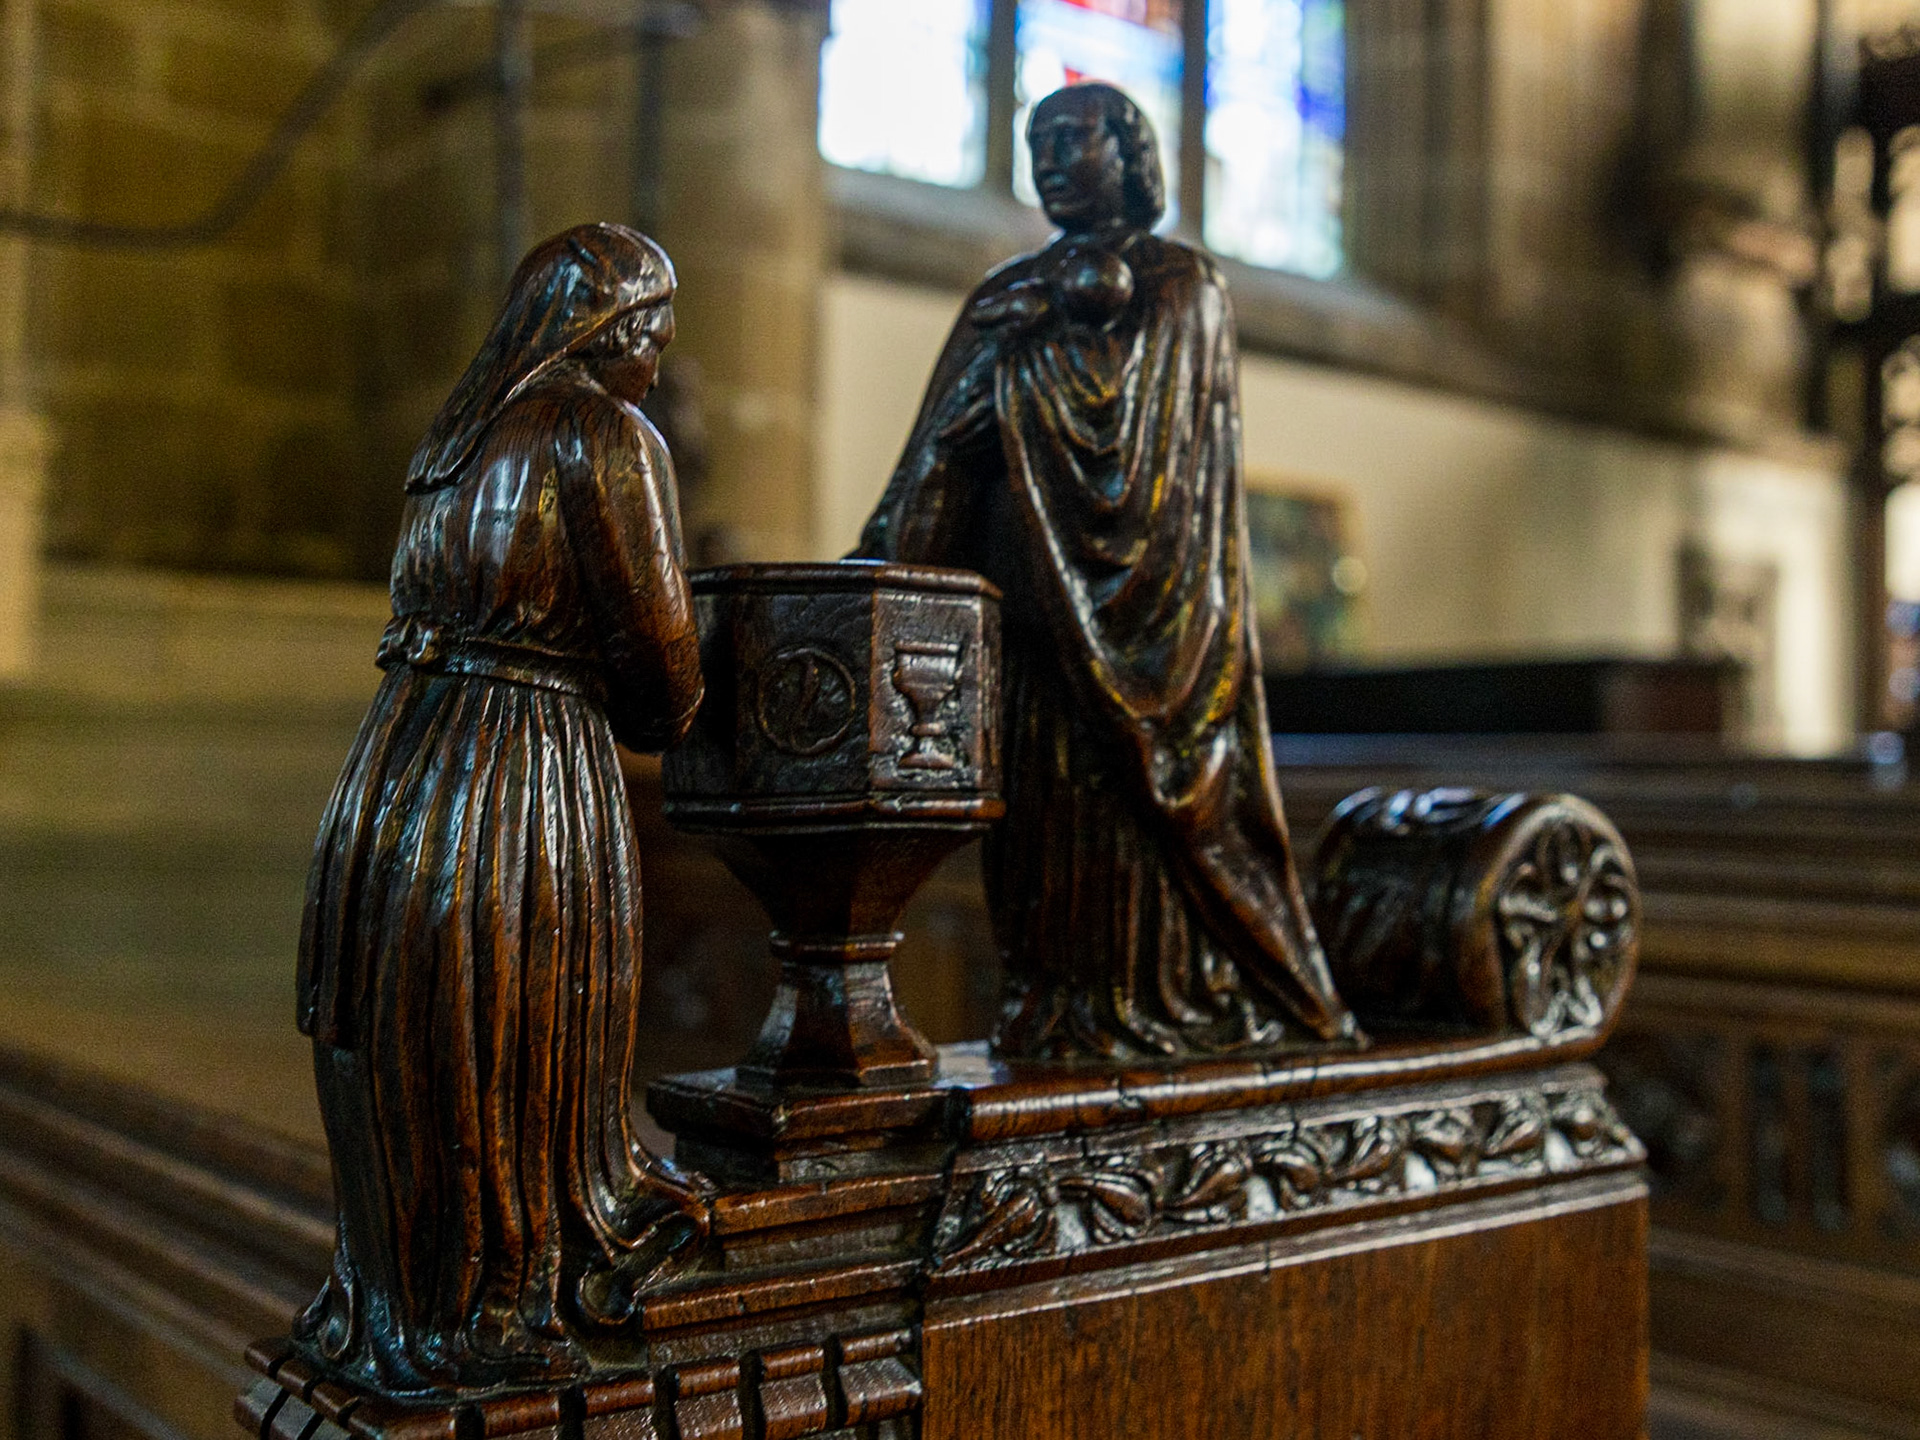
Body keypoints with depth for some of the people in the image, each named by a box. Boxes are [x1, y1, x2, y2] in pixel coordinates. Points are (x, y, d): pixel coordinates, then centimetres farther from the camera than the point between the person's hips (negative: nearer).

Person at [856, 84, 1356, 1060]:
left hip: (1137, 596, -5)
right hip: (1036, 594, 5)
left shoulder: (1178, 282, 2)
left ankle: (1154, 1002, 3)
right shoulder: (1012, 293, 16)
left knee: (1129, 784, -6)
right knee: (1046, 788, 4)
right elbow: (945, 453, 9)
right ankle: (1058, 1008, 11)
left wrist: (1037, 324, -11)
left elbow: (1129, 413, -14)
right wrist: (884, 555, -3)